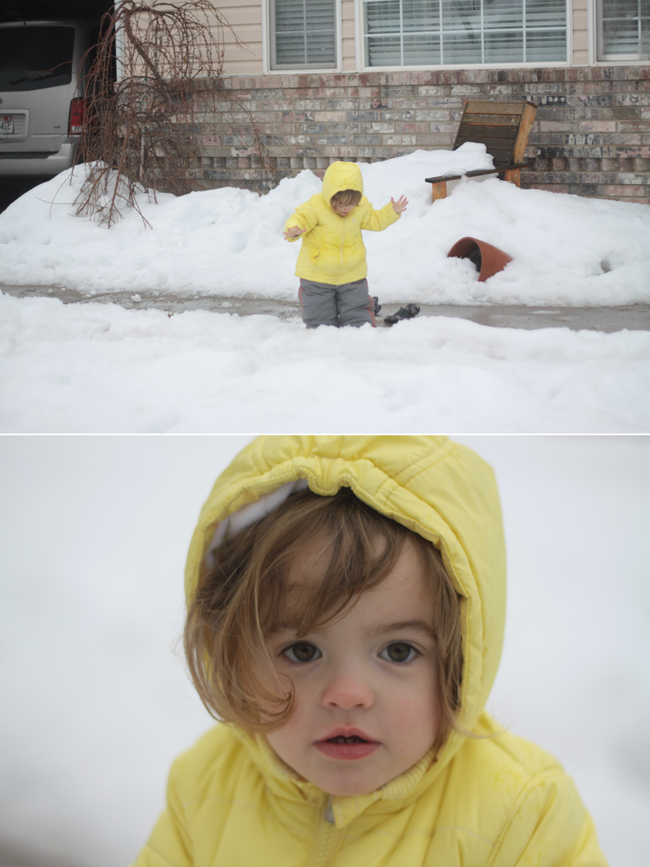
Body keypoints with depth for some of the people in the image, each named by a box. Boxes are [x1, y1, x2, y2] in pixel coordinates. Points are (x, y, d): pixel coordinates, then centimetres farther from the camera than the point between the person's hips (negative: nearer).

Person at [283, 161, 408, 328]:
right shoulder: (315, 207, -21)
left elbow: (375, 221, 11)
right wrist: (293, 230, -44)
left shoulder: (362, 207, -5)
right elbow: (299, 219, -22)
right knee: (320, 320, 7)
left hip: (352, 276, 3)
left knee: (358, 319, 9)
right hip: (317, 276, -3)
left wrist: (392, 212, -3)